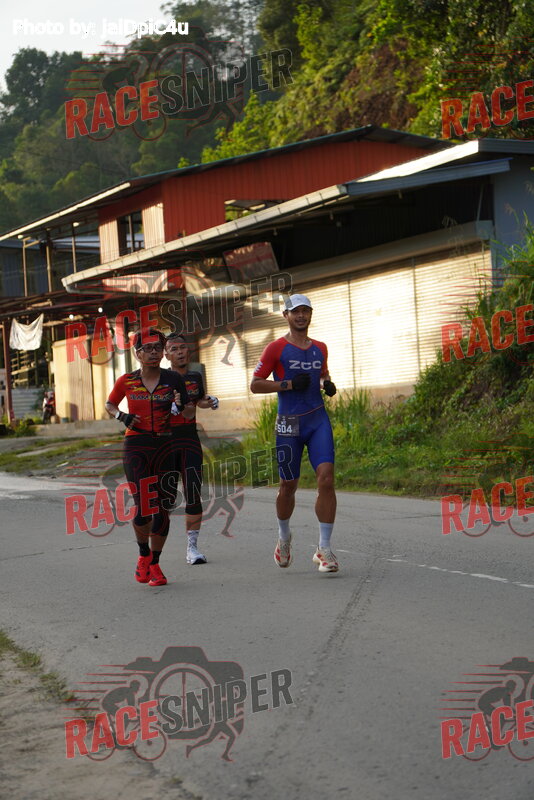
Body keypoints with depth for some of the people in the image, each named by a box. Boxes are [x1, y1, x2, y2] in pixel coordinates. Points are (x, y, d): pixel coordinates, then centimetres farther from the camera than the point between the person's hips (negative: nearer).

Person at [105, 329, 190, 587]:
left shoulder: (174, 379, 2)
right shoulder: (127, 381, 3)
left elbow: (187, 413, 6)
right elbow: (109, 404, 18)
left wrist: (180, 407, -17)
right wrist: (122, 416, -2)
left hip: (165, 447, 1)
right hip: (136, 447, -1)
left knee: (162, 508, 3)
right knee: (144, 507, -10)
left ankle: (155, 563, 20)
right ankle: (143, 555, 17)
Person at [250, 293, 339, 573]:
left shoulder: (320, 348, 13)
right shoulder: (276, 348, -1)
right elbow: (255, 384, -3)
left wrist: (328, 384, 7)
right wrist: (288, 384, -13)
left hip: (319, 421, 3)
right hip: (289, 424, -3)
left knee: (326, 478, -13)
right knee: (288, 485, 7)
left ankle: (324, 549, -9)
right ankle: (284, 537, 34)